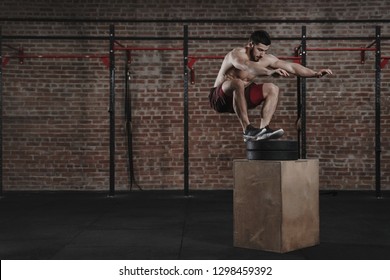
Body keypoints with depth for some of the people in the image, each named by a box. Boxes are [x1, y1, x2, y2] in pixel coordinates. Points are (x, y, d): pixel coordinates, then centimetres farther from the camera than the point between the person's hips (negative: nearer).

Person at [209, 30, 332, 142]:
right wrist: (270, 72, -60)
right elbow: (247, 66, -46)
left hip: (239, 96, 7)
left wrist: (315, 73, -10)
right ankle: (247, 129, -37)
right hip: (220, 99, -7)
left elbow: (291, 66, -2)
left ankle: (263, 129, -19)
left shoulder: (266, 59, -2)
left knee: (272, 88, -8)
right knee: (238, 83, -38)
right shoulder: (237, 54, -22)